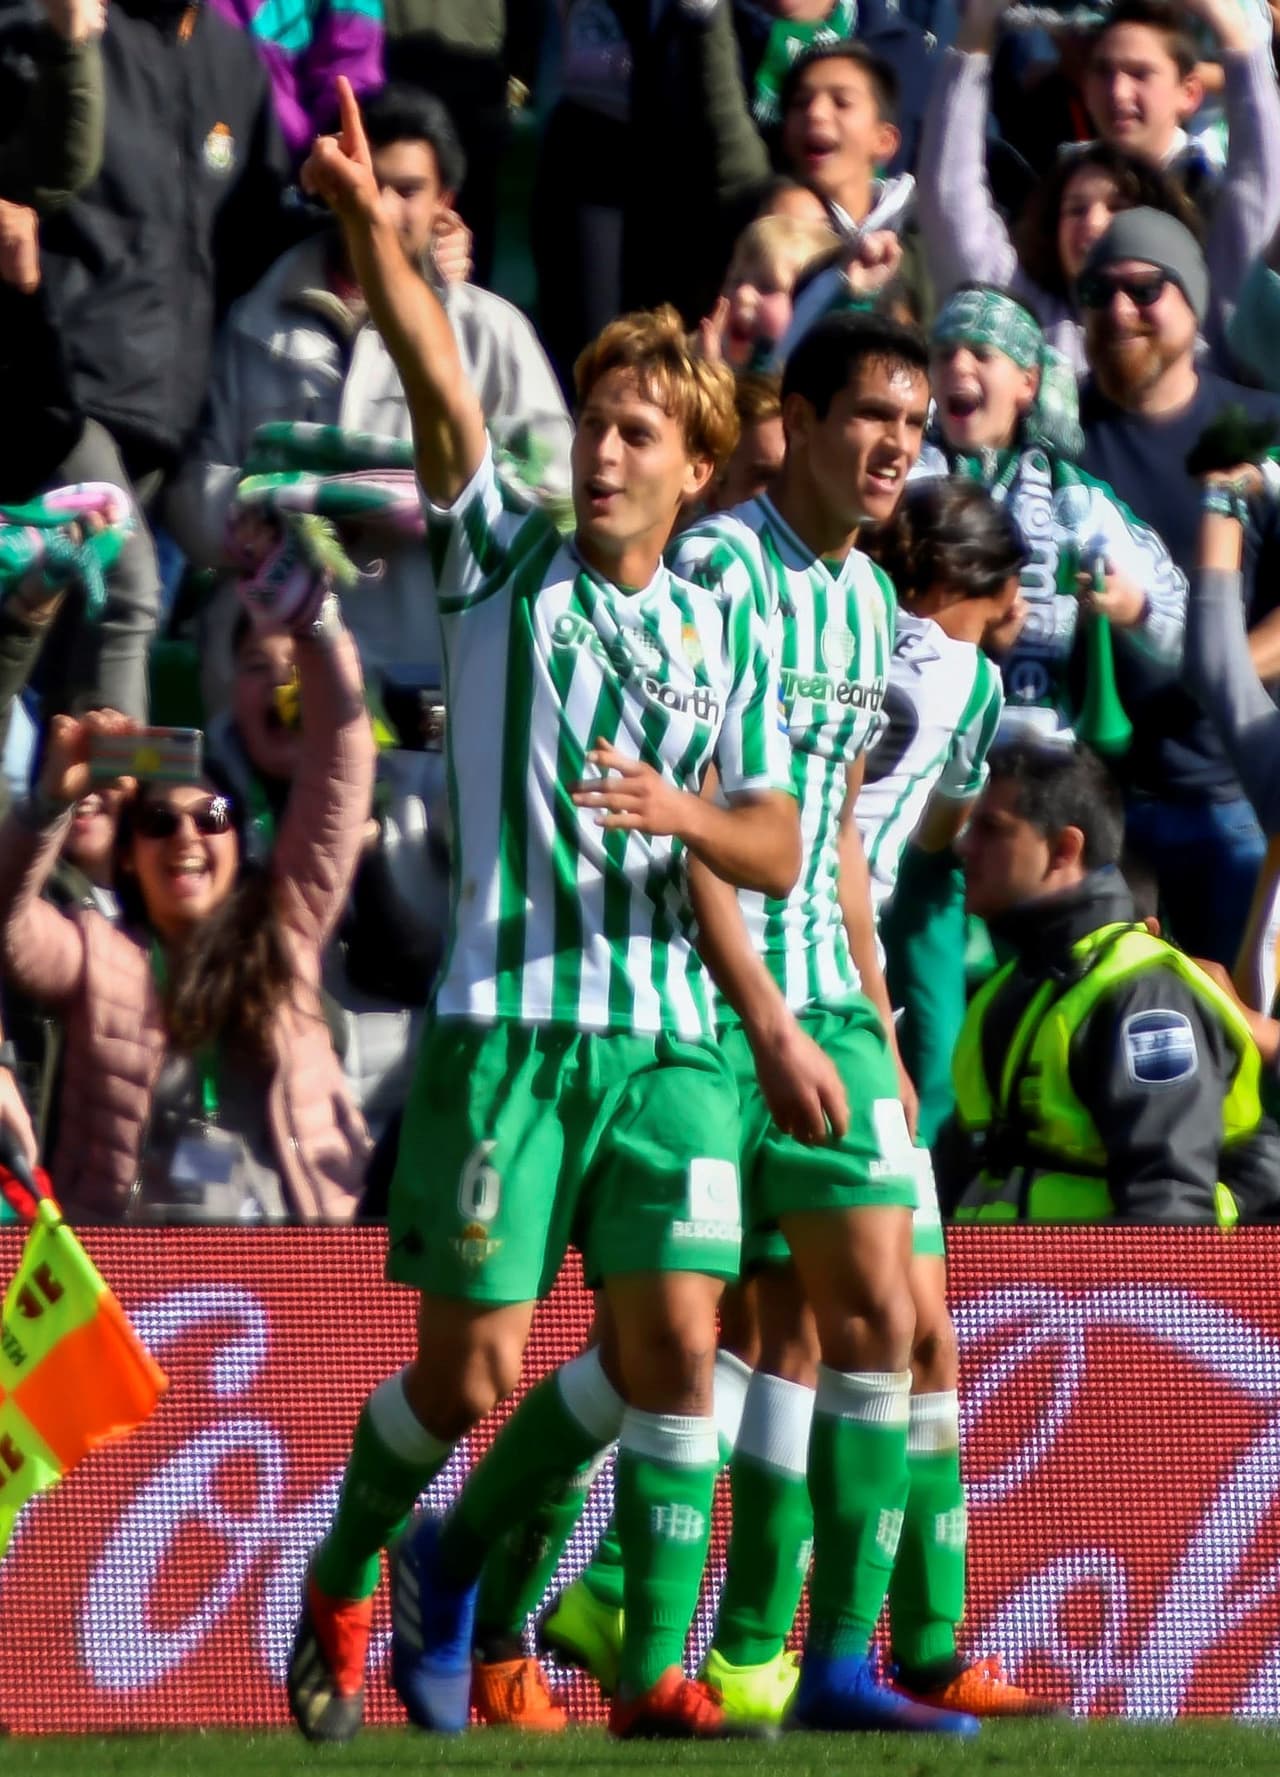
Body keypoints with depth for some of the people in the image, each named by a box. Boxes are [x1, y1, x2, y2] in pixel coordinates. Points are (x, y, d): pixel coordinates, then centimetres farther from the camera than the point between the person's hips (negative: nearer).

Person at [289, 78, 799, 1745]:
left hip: (668, 1033, 2)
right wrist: (369, 225, -25)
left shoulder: (734, 630, 12)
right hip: (506, 1024, -2)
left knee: (673, 1348, -8)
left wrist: (688, 810, -15)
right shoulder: (505, 564, 6)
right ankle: (342, 1582, 23)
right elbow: (438, 381, -10)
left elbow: (776, 847, 7)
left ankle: (656, 1670, 2)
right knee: (472, 1369, -3)